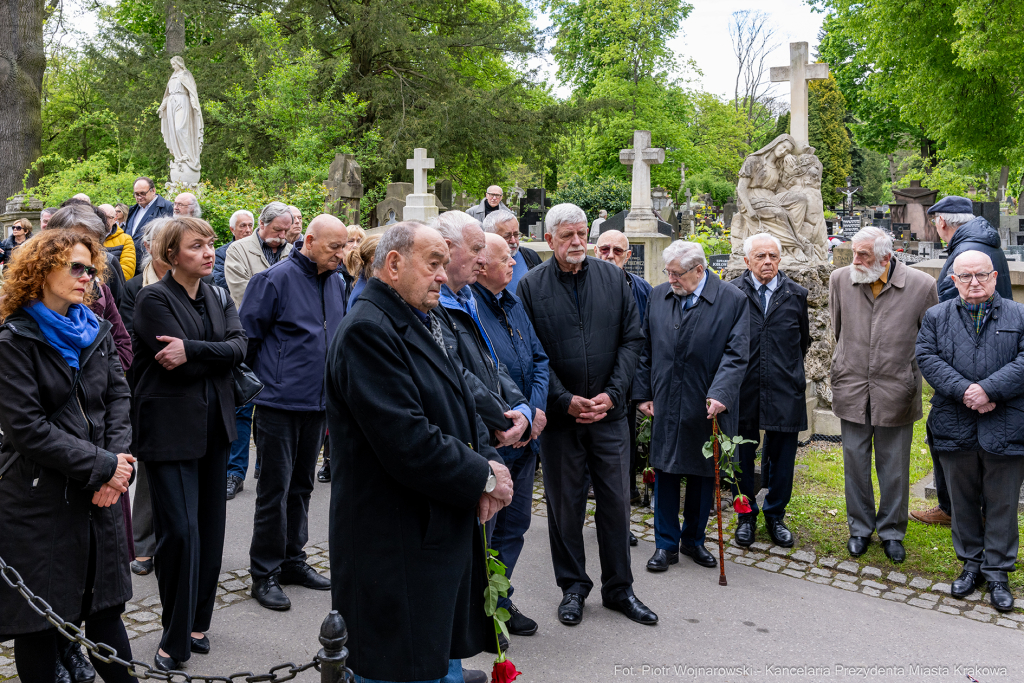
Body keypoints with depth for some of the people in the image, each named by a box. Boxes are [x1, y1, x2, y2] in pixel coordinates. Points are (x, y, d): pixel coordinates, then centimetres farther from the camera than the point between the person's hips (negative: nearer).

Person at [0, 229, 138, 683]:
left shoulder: (96, 331, 9)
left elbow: (117, 395, 6)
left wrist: (117, 460, -9)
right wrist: (100, 466, -16)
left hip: (100, 493, 5)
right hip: (40, 502, -5)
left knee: (105, 604, 14)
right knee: (40, 617, 8)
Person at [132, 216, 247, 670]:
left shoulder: (219, 298, 12)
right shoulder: (154, 298, -7)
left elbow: (238, 347, -5)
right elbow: (179, 364, -17)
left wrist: (191, 350, -18)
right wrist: (215, 355, -6)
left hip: (213, 425, 6)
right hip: (171, 426, -6)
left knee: (209, 529, 9)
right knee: (180, 531, -8)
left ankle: (197, 622, 24)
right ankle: (175, 639, 5)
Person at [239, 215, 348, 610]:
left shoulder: (336, 283, 9)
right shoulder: (277, 278, -12)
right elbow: (247, 334, -9)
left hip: (318, 402, 7)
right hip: (280, 401, -7)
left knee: (301, 485, 16)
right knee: (275, 488, -1)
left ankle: (292, 559, 29)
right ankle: (265, 572, 11)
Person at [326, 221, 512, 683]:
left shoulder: (422, 324, 14)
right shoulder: (368, 331, -19)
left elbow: (463, 409, 16)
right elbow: (408, 442, -27)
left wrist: (488, 461, -4)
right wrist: (484, 477, -15)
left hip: (445, 536, 10)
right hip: (397, 551, -10)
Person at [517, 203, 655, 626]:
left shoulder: (612, 278, 3)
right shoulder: (531, 286, -4)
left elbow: (632, 339, 2)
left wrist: (611, 394, -9)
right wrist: (567, 400, -13)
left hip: (609, 412, 2)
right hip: (559, 415, -2)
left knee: (616, 501, 8)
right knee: (564, 504, 10)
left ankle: (618, 588, 24)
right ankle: (572, 587, 26)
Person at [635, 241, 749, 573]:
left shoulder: (732, 299, -7)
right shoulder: (658, 296, 4)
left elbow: (736, 355, -11)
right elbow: (646, 349, 10)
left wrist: (720, 393, -23)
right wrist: (644, 393, 5)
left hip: (708, 407, -2)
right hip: (666, 405, 2)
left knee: (704, 476, 10)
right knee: (665, 474, 6)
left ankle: (693, 539, 28)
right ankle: (666, 545, 18)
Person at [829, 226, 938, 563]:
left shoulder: (921, 285, -11)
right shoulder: (840, 279, -3)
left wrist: (908, 371, 9)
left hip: (896, 392, -2)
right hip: (851, 390, 2)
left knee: (894, 468, 9)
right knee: (855, 463, 11)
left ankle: (892, 531, 28)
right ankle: (860, 528, 29)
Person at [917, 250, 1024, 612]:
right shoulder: (936, 317, 8)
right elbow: (927, 357, -4)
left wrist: (989, 390, -19)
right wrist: (964, 391, -17)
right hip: (956, 428, 2)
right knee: (963, 500, 13)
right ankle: (971, 563, 28)